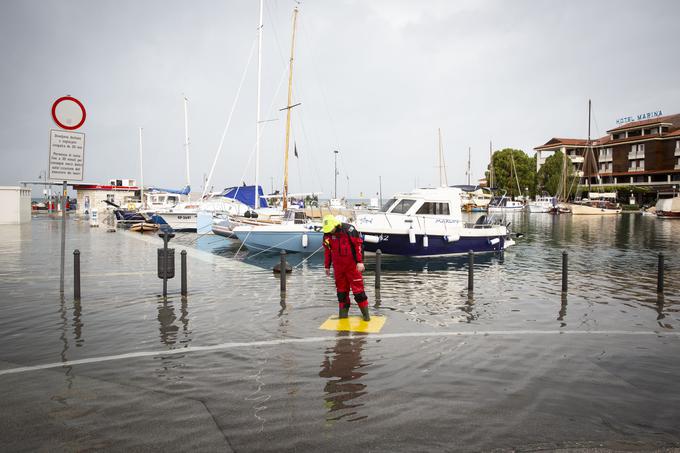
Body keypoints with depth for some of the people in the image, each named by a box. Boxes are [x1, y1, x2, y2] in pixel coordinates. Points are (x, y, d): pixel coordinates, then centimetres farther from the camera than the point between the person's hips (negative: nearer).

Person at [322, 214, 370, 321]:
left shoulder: (348, 230, -13)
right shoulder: (327, 235, 2)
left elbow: (358, 245, -11)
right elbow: (327, 251, 12)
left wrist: (360, 262, -13)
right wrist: (327, 266, 15)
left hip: (352, 265, -4)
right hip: (338, 266, 5)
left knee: (357, 287, -2)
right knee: (341, 288, 10)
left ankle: (365, 312, 7)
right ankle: (343, 311, 21)